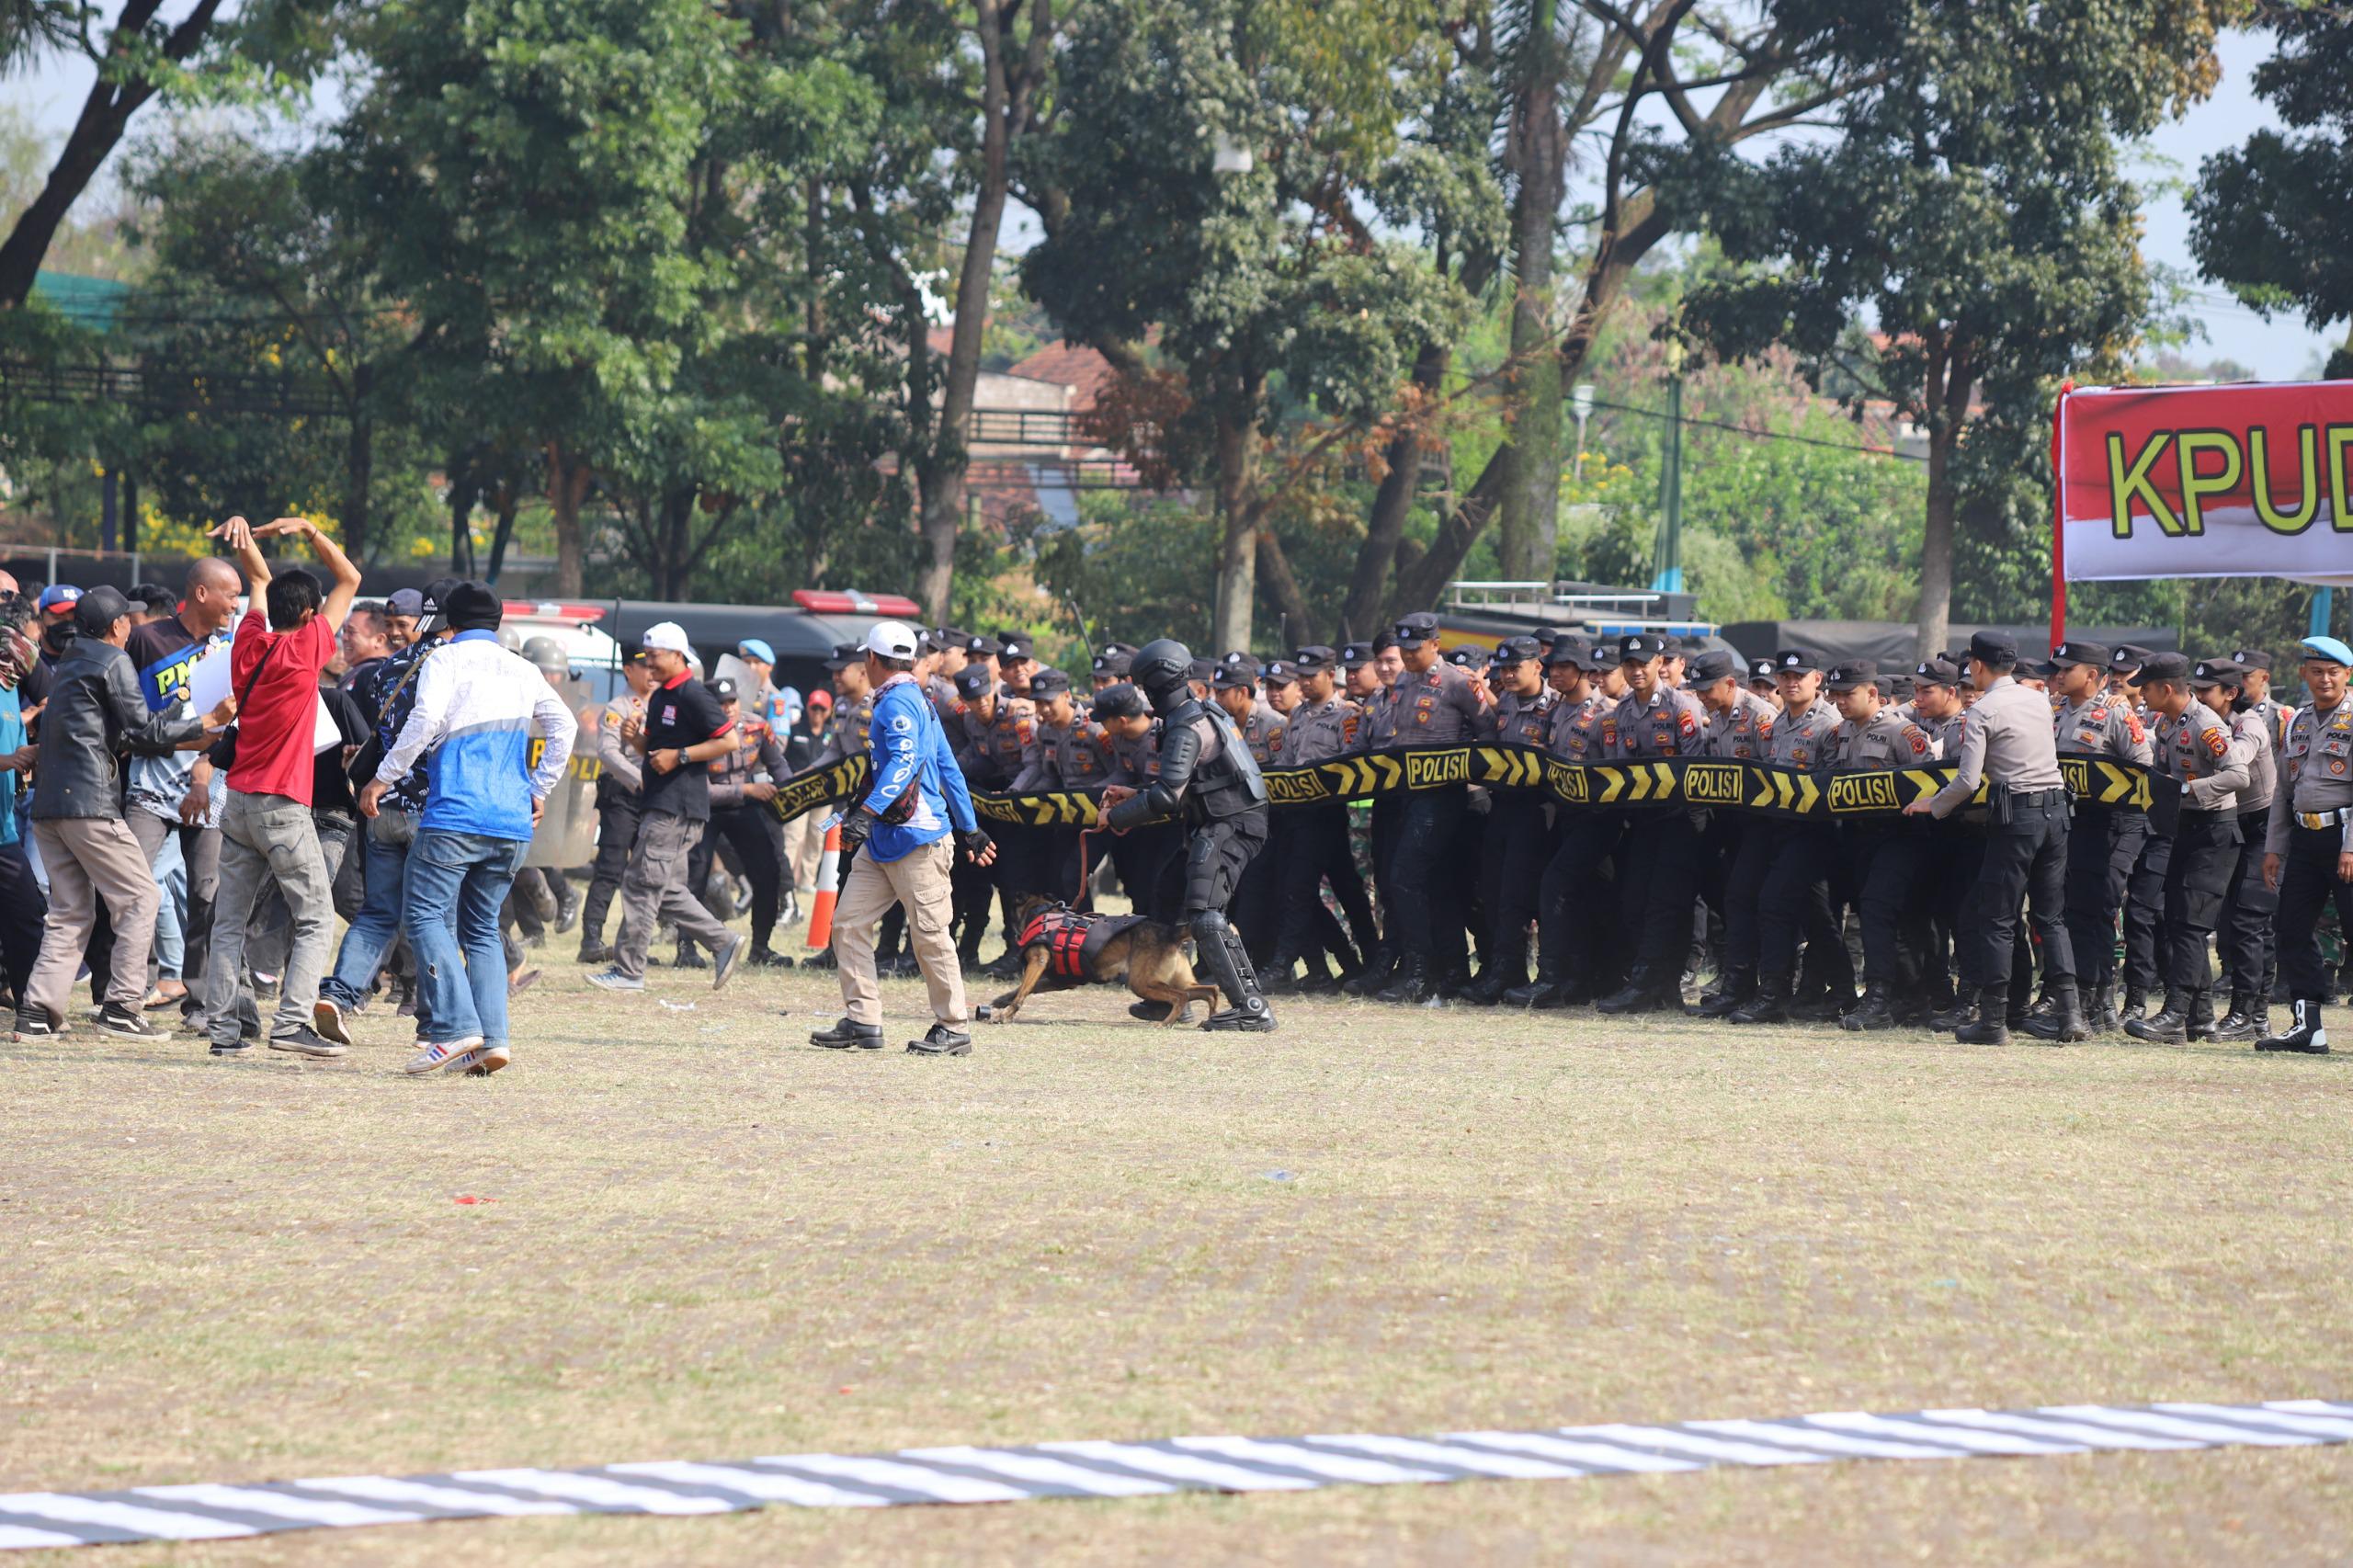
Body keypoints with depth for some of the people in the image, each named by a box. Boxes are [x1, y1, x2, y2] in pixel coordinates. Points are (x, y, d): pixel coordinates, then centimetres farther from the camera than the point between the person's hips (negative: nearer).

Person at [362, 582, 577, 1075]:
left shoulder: (445, 660, 2)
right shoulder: (523, 671, 19)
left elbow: (425, 721, -11)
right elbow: (564, 725, 22)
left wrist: (382, 779, -4)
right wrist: (539, 789, 27)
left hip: (455, 816, -6)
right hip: (513, 823, 6)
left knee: (425, 917, -5)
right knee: (482, 928, 12)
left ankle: (457, 1027, -20)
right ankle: (492, 1038, -2)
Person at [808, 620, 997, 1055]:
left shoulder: (899, 702, -11)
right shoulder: (916, 701, 19)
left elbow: (904, 762, -25)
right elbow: (949, 769, 22)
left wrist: (868, 812, -35)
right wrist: (969, 828, 25)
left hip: (919, 839, -10)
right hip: (883, 840, 10)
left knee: (930, 934, -5)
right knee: (849, 922, 4)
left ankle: (953, 1028, 1)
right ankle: (862, 1020, 4)